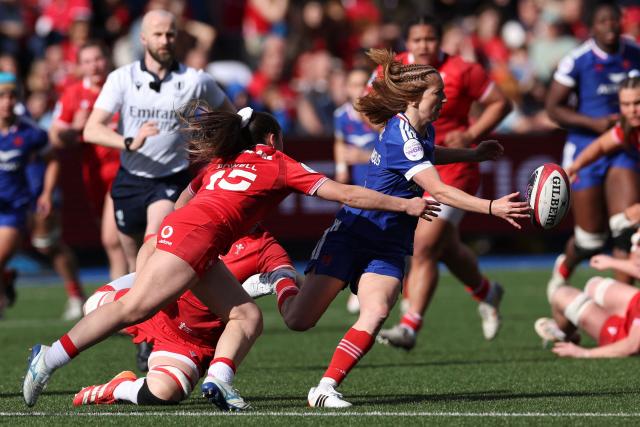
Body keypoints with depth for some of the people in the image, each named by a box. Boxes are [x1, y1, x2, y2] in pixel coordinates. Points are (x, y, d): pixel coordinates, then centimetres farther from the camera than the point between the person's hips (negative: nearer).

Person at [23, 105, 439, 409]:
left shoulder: (224, 162, 28)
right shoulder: (280, 165, 10)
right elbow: (346, 193, 7)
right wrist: (405, 205, 12)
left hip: (179, 227, 8)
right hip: (196, 234, -8)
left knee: (247, 314, 5)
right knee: (135, 307, -14)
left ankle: (219, 379, -17)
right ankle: (50, 359, -20)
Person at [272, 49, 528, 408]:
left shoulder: (422, 130, 6)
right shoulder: (401, 138, -23)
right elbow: (439, 191, -32)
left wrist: (473, 155, 33)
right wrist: (492, 208, -40)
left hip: (388, 249, 7)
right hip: (350, 239, -7)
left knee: (376, 314, -21)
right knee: (299, 320, -5)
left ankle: (326, 388, -16)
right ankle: (279, 282, 30)